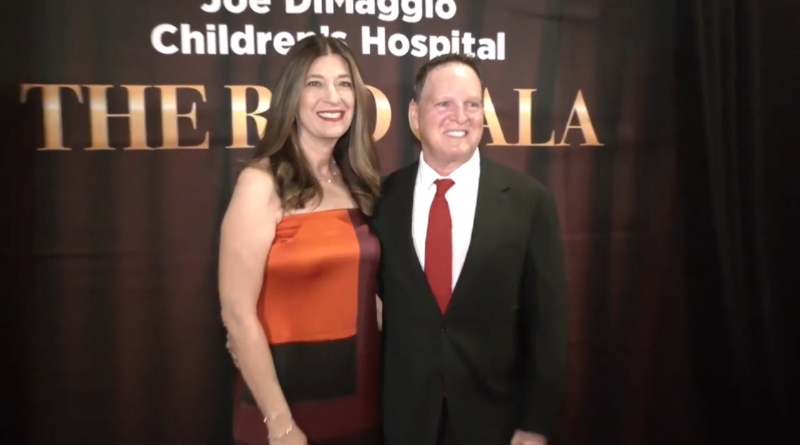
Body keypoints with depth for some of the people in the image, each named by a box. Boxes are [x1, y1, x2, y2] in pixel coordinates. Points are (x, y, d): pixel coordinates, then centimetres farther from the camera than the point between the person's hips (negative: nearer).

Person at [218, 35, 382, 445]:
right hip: (290, 392, -5)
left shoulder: (358, 183, 4)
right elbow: (238, 314, -16)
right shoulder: (262, 183, -14)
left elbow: (363, 292, 10)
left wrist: (384, 385, 4)